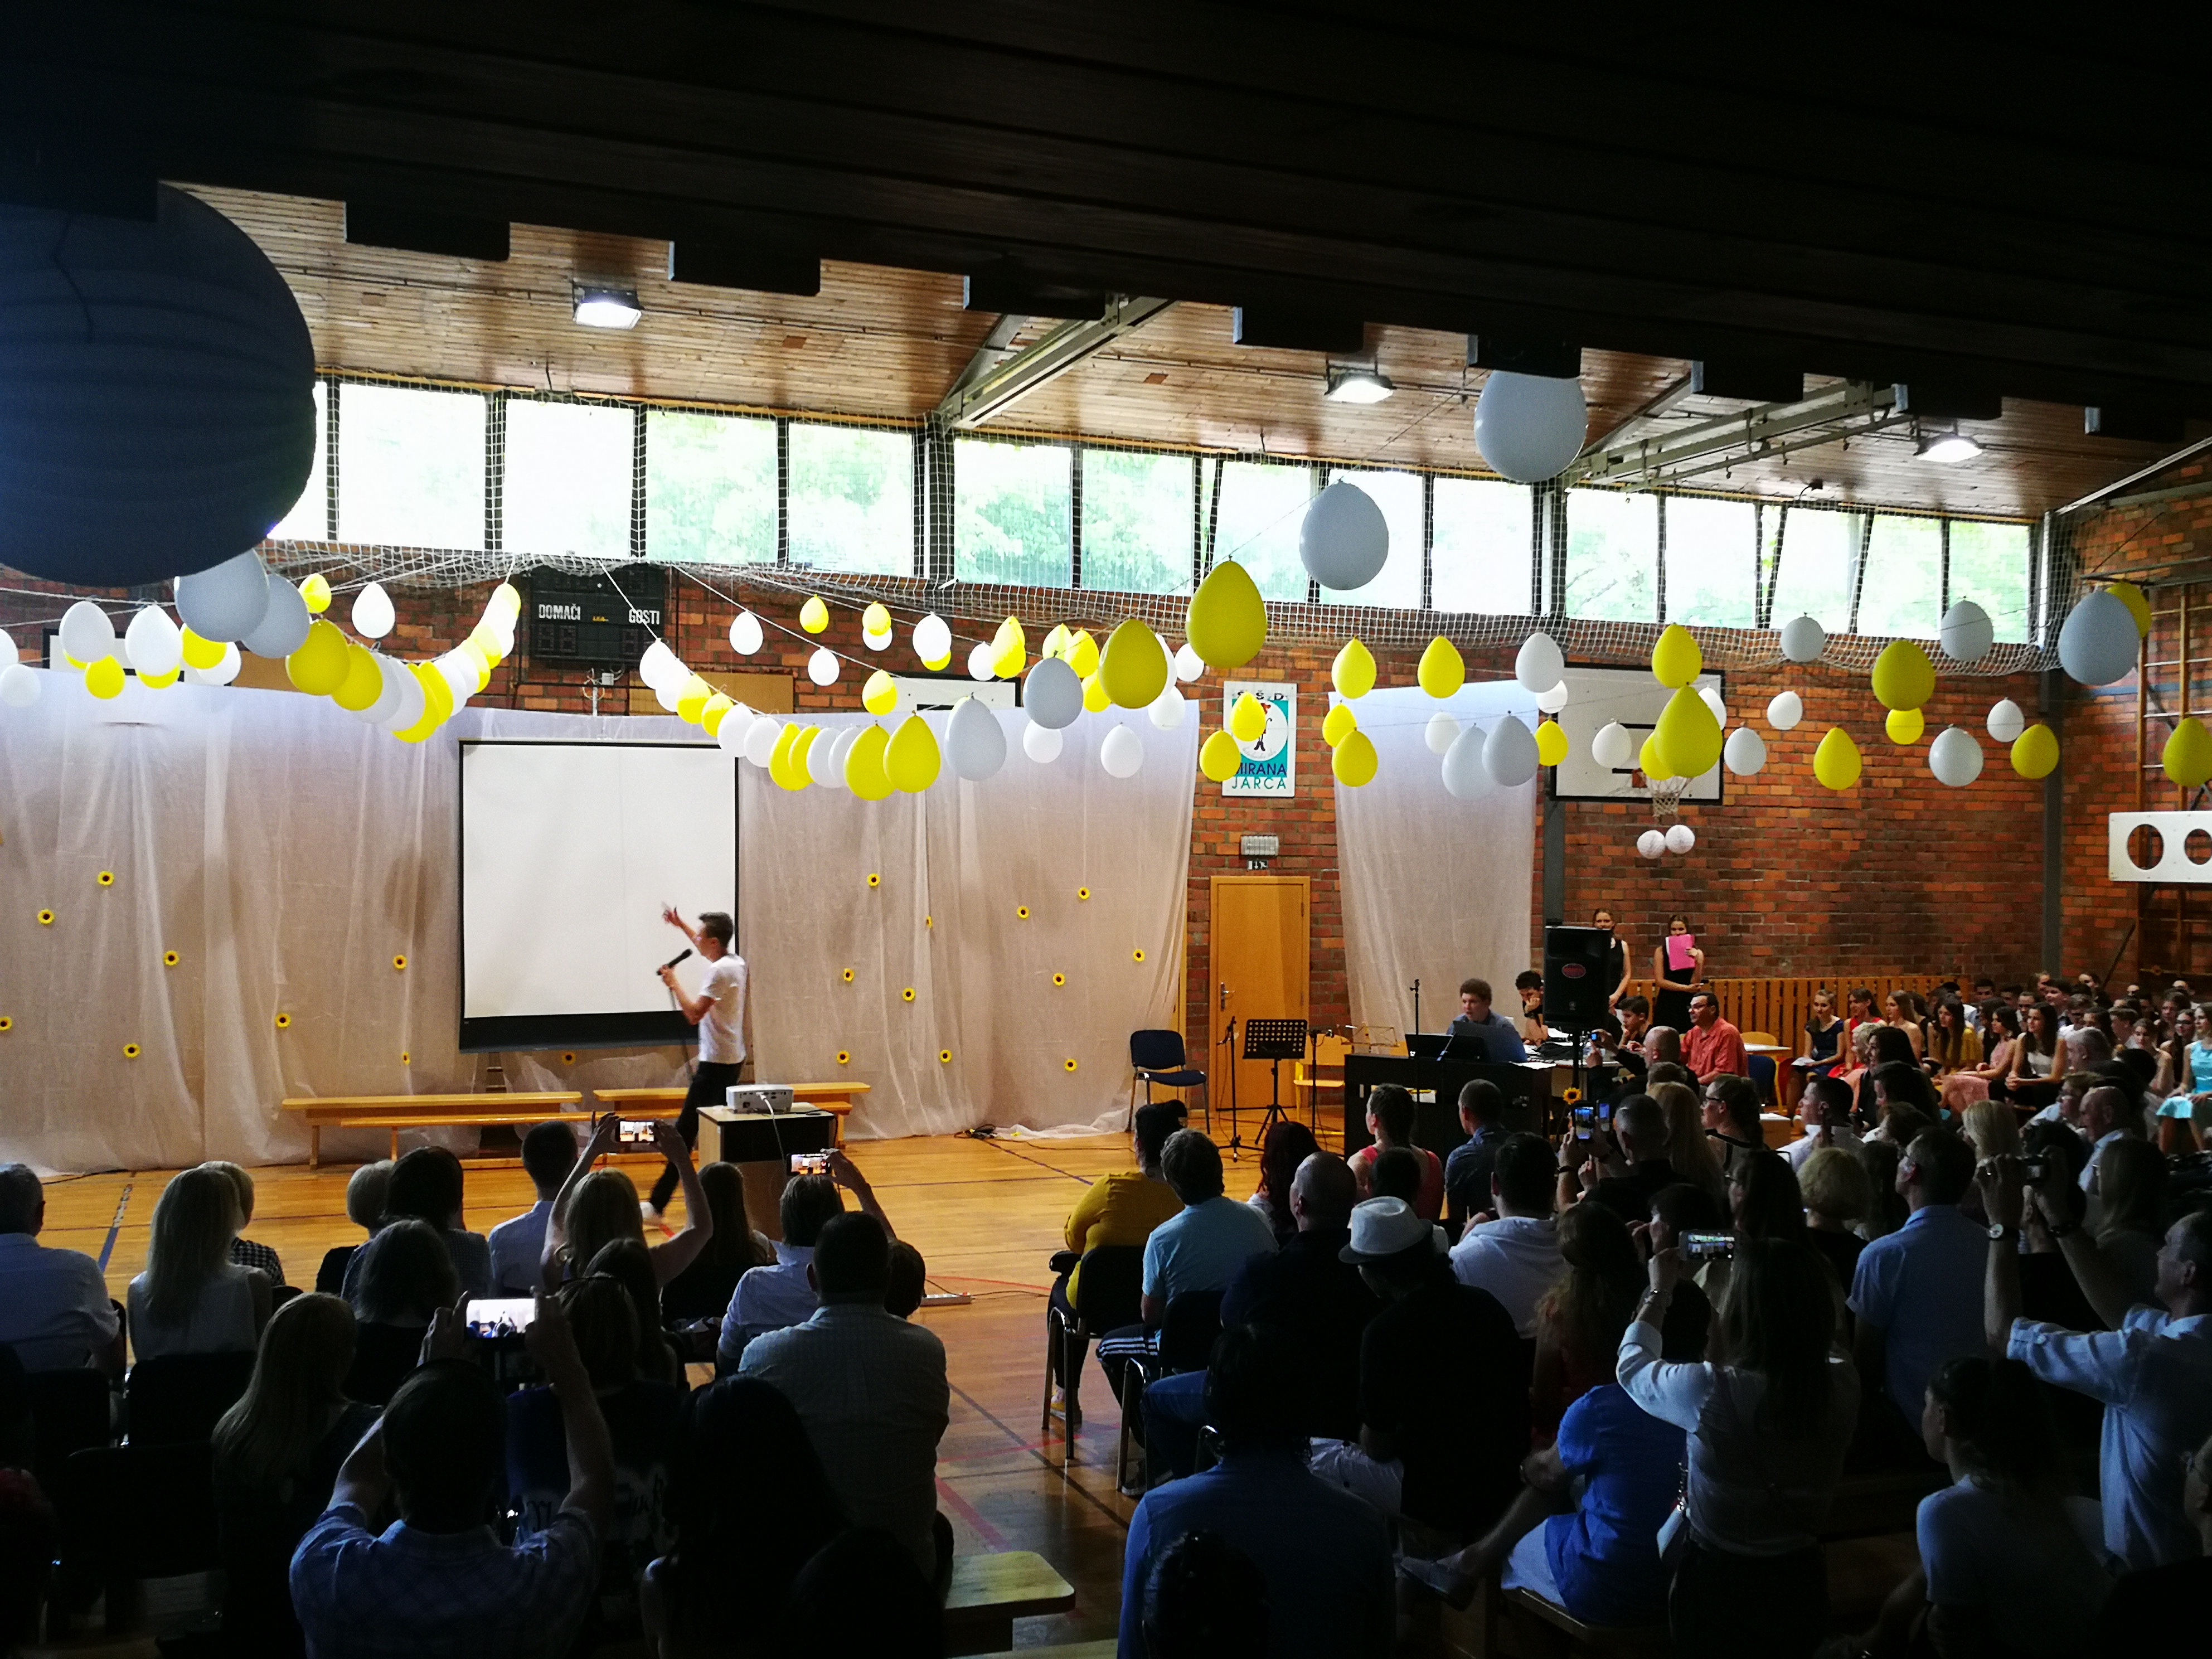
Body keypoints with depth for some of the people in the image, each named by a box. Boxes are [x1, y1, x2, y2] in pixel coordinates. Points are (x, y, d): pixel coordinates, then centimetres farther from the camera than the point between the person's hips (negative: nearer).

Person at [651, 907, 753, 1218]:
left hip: (715, 1064, -10)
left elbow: (694, 1014, -22)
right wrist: (680, 925, 35)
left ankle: (658, 1203, -7)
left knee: (685, 1133, -8)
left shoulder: (719, 971, -19)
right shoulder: (737, 962, 9)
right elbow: (707, 949, 32)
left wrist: (673, 984, -12)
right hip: (734, 1058, 10)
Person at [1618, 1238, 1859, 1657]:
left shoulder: (1714, 1391, -29)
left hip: (1720, 1584, -4)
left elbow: (1634, 1364, -7)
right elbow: (1812, 1337, 9)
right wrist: (1775, 1277, 17)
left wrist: (1660, 1291, 7)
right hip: (1802, 1582, 4)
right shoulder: (1842, 1383, -17)